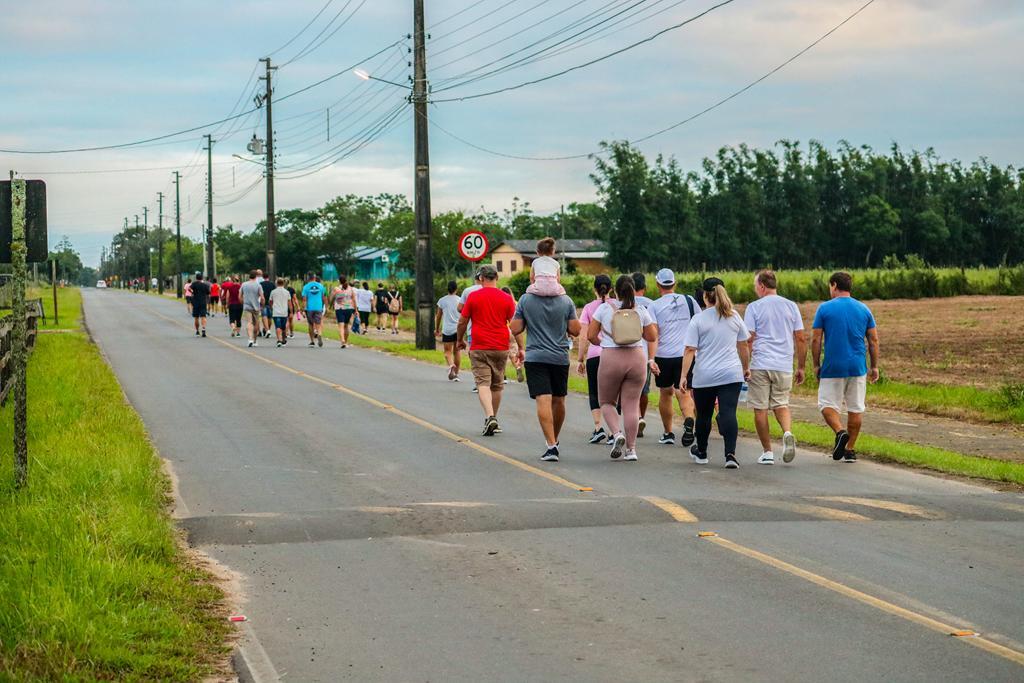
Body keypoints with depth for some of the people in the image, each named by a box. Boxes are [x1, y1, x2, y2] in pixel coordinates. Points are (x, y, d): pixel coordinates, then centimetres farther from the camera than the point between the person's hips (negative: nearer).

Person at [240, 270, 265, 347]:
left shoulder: (244, 285, 3)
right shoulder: (258, 285, -5)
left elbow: (240, 297, 10)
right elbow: (262, 298, -10)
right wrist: (262, 306, 5)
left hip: (246, 307, 1)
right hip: (256, 307, -1)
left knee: (249, 323, -9)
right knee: (256, 324, 13)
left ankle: (250, 339, -29)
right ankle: (254, 341, 25)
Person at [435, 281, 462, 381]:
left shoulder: (442, 300, 2)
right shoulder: (460, 300, 2)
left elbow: (438, 316, 8)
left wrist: (437, 329, 18)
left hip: (447, 329, -1)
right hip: (459, 329, 1)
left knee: (448, 351, 2)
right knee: (457, 351, 11)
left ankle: (451, 365, -28)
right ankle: (456, 373, 15)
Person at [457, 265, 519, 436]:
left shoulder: (473, 297, -2)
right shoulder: (506, 299, 1)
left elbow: (462, 322, 3)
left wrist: (460, 340, 19)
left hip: (479, 348, -2)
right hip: (501, 348, 2)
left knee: (483, 384, -5)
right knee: (497, 385, 14)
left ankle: (490, 417, -25)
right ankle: (493, 420, 25)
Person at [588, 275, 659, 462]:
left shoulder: (605, 308, -2)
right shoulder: (641, 311, 3)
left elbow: (591, 336, 1)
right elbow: (652, 337, 11)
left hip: (611, 359, -2)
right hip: (637, 358, 2)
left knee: (606, 402, 14)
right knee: (631, 404, 5)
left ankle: (617, 434, -9)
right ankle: (631, 449, 3)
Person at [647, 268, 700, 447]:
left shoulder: (654, 306, -2)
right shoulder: (689, 301, 6)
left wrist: (651, 358, -13)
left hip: (664, 355, -1)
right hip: (686, 353, 1)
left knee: (665, 393, 16)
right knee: (684, 393, -2)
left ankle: (668, 433, 24)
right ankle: (688, 420, -33)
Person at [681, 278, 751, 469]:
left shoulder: (698, 319, -4)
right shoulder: (734, 317, 6)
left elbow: (690, 350, -8)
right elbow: (743, 346, 14)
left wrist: (684, 375, -8)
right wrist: (746, 368, 28)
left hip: (704, 377, -2)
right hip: (732, 374, 2)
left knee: (704, 415, 14)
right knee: (728, 413, -7)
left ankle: (701, 453, 30)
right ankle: (730, 454, -21)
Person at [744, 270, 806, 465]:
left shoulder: (754, 308, -2)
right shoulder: (791, 306, 8)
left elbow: (748, 339, -6)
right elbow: (801, 339, 8)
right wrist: (801, 367, 14)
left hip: (760, 366, -3)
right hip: (784, 366, 3)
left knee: (760, 409, 5)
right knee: (781, 405, 14)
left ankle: (767, 452, 7)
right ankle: (788, 433, -15)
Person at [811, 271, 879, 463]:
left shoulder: (824, 308, -3)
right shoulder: (864, 310, 6)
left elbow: (816, 340, -4)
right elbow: (874, 341, 6)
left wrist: (816, 365, 6)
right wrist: (874, 367, 13)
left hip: (832, 368, -3)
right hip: (858, 368, 3)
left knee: (827, 405, 6)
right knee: (856, 408, 11)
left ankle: (840, 432, -21)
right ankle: (850, 450, 13)